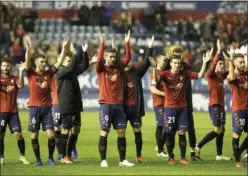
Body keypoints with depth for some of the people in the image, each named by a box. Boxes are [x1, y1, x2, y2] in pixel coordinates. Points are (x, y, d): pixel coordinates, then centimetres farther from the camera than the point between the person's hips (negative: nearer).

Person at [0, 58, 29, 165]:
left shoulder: (15, 79, 8)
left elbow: (20, 85, -11)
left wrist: (21, 72, -20)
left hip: (13, 111, 1)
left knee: (18, 133, -7)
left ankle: (22, 156, 2)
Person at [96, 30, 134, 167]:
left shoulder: (118, 67, 9)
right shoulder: (101, 69, -2)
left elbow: (128, 58, 2)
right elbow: (99, 59, -21)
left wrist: (127, 43, -7)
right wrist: (102, 44, -27)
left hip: (118, 104, 4)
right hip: (106, 104, -4)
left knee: (121, 132, 4)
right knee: (104, 132, -2)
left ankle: (122, 160, 10)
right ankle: (103, 160, 2)